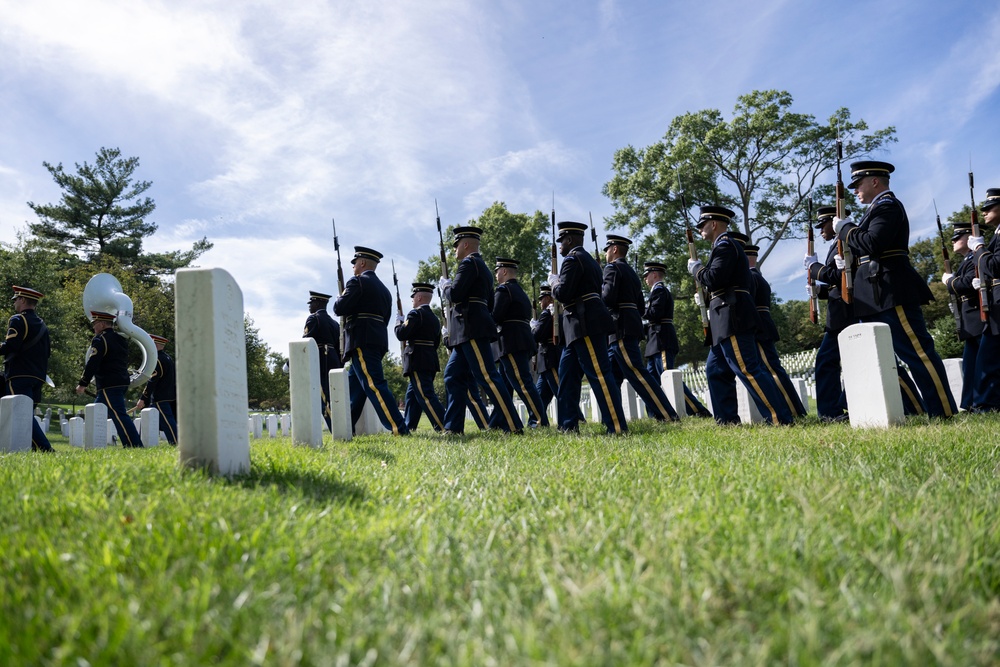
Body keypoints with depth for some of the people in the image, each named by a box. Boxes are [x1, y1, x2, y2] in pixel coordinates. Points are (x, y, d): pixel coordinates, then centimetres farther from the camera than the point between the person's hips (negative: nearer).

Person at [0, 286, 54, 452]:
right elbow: (48, 351, 20)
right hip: (37, 376, 8)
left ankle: (45, 448, -20)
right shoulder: (41, 324, 19)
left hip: (19, 375, -8)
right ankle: (33, 447, 13)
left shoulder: (18, 320, -5)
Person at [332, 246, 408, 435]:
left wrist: (340, 298, 10)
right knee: (353, 386, 14)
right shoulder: (383, 289, 21)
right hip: (378, 340, 9)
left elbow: (339, 308, -11)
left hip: (362, 342, -9)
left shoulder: (357, 281, -5)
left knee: (374, 385, -13)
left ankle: (399, 429, -18)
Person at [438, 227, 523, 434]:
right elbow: (489, 304, 25)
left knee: (487, 377, -13)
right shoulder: (483, 267, 24)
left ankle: (513, 426, -14)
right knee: (453, 376, 9)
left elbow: (454, 295, -17)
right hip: (467, 331, 10)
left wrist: (444, 283, 4)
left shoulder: (468, 263, -6)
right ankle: (453, 427, 10)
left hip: (471, 329, -10)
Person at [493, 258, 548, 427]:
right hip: (522, 342, 10)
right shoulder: (520, 291, 24)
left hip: (512, 344, -10)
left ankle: (539, 421, -14)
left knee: (523, 383, -11)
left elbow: (494, 317, -15)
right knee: (503, 384, 14)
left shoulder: (504, 289, -6)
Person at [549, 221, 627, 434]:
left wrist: (553, 281, 2)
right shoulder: (589, 259, 22)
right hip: (582, 326, 11)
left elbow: (563, 294, -17)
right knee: (567, 374, 12)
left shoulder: (572, 259, -9)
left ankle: (618, 427, -12)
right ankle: (568, 425, 14)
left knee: (599, 374, -12)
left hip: (586, 324, -11)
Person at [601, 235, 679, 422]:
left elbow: (607, 298, -17)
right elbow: (641, 306, 20)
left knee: (637, 373, -11)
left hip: (620, 330, -10)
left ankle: (667, 416, -13)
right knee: (611, 375, 10)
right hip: (630, 327, 10)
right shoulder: (631, 272, 22)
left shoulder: (613, 267, -4)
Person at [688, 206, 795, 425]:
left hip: (733, 320, -11)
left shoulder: (725, 245, -9)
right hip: (727, 321, 11)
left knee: (748, 369, -12)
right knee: (715, 370, 12)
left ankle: (780, 419, -11)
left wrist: (695, 267, -6)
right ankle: (727, 420, 15)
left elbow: (714, 279, -21)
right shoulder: (725, 246, 23)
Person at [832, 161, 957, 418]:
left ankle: (945, 413, -6)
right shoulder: (877, 209, 21)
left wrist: (843, 227, -10)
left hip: (891, 293, -11)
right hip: (877, 298, 11)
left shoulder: (888, 205, -8)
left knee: (917, 352, -9)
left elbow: (871, 244, -23)